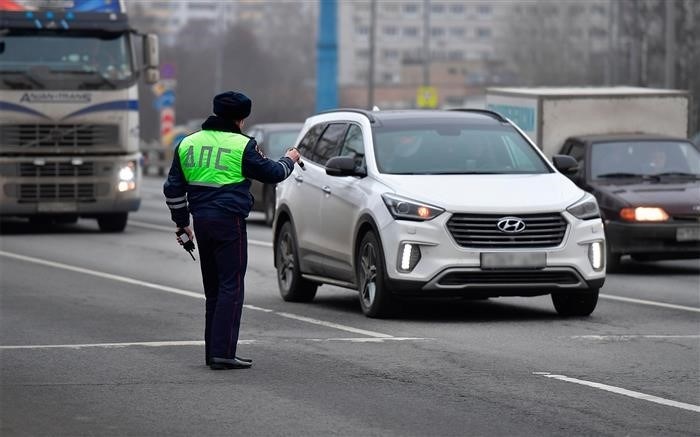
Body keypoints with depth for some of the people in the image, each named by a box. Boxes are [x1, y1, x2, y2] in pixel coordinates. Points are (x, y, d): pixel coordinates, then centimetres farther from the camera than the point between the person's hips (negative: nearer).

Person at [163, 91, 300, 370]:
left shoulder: (187, 144, 12)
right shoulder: (241, 145, -7)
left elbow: (173, 188, 14)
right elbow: (271, 174, 1)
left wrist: (181, 222, 23)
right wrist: (289, 160, 22)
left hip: (201, 222, 7)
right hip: (229, 221, -7)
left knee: (212, 289, 15)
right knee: (231, 287, -5)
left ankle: (213, 351, 16)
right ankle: (222, 353, -11)